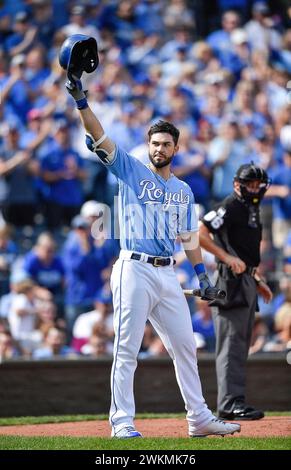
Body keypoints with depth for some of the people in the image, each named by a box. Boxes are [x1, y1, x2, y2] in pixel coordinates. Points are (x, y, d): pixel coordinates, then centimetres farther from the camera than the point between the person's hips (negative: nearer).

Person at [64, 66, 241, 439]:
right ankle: (122, 422, -6)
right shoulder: (131, 170, 3)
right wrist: (81, 101, -21)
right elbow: (98, 137, -8)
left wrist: (203, 275, 17)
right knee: (127, 349, -7)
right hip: (134, 271, -6)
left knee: (185, 346, 9)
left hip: (167, 275, 6)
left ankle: (199, 418, 17)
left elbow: (188, 237, 22)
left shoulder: (183, 191, 18)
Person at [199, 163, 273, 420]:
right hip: (232, 282, -10)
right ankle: (231, 402, -17)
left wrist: (258, 281, 21)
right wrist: (227, 258, -21)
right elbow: (199, 233, -18)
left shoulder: (252, 210, 21)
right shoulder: (230, 207, -9)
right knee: (232, 343, -13)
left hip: (247, 281, 10)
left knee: (241, 344, 10)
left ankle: (233, 404, 13)